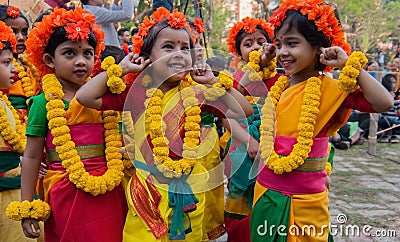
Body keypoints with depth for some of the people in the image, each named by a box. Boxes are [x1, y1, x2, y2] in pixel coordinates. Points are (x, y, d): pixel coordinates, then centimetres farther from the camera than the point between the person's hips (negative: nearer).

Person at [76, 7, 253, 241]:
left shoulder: (196, 94, -2)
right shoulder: (136, 93, -5)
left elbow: (244, 111, -1)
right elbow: (85, 97, -10)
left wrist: (214, 82, -5)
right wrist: (122, 68, -7)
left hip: (188, 190, 2)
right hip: (147, 189, -1)